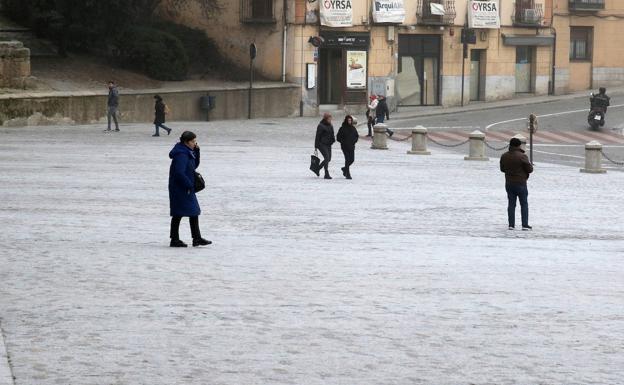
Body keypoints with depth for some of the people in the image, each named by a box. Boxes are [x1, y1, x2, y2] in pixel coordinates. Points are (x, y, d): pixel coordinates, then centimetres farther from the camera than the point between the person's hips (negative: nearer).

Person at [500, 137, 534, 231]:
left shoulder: (504, 156, 2)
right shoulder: (522, 156, -17)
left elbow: (502, 169, 14)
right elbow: (529, 169, -12)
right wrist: (530, 165, 10)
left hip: (509, 183, 5)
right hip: (520, 183, -5)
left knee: (511, 204, 10)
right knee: (524, 204, 4)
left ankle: (511, 224, 7)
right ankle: (525, 225, 1)